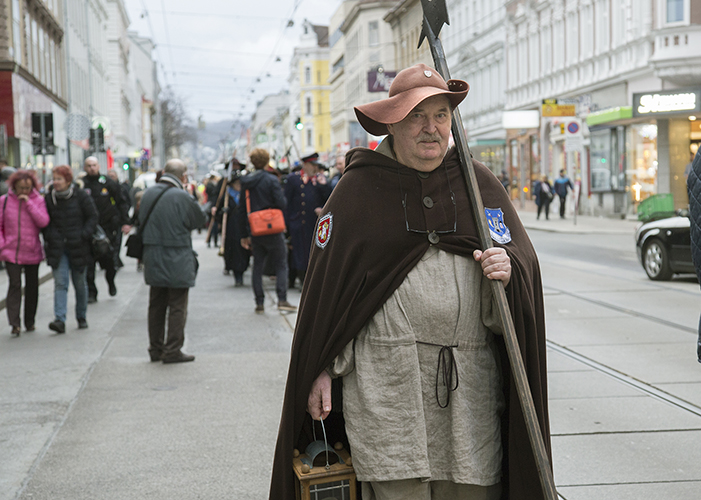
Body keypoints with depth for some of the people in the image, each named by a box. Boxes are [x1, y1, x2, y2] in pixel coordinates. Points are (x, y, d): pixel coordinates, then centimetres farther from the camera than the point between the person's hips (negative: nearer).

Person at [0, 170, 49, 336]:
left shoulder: (38, 201, 0)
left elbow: (43, 222, -15)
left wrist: (29, 203, -17)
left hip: (32, 252, 1)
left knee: (32, 287, 10)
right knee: (15, 285, -11)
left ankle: (30, 322, 23)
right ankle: (14, 324, -11)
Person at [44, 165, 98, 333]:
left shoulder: (81, 196, -5)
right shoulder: (49, 197, 4)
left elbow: (93, 217, -1)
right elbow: (45, 221, 13)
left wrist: (83, 235, -12)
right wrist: (48, 237, -1)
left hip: (78, 247, -1)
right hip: (57, 248, 1)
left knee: (80, 283, 8)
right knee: (60, 283, -11)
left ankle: (82, 317, 24)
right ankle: (59, 320, -19)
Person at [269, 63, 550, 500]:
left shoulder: (480, 184, 13)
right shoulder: (359, 189, 5)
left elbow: (525, 263, 13)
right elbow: (327, 283, 6)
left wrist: (507, 271, -11)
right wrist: (323, 368, 1)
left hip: (470, 382, 3)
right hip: (386, 383, -2)